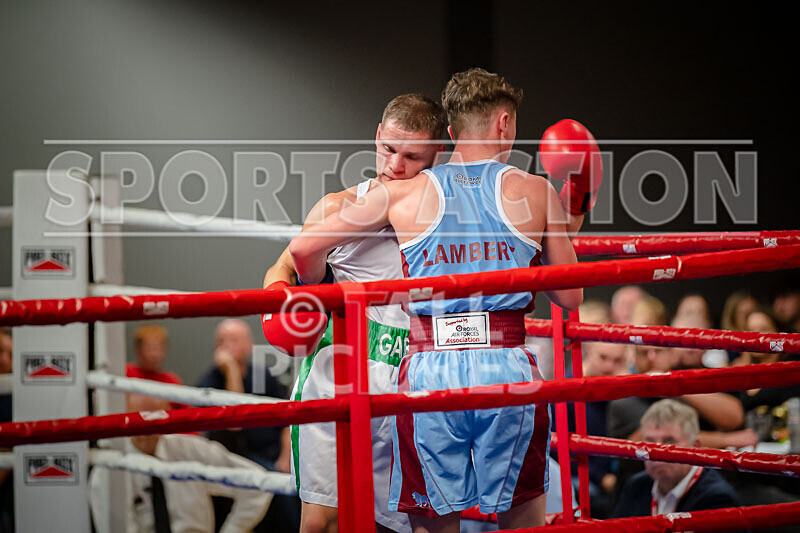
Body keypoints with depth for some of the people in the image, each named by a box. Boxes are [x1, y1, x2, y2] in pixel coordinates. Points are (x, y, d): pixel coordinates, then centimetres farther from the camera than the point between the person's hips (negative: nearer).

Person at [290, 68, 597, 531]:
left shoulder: (402, 194, 9)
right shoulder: (536, 192, 8)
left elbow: (304, 249, 10)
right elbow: (570, 297, 14)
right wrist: (568, 225, 28)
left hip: (429, 368, 0)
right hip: (507, 368, 0)